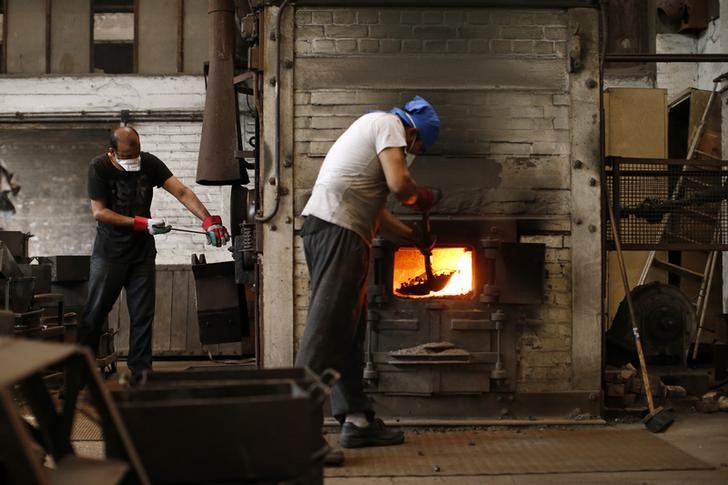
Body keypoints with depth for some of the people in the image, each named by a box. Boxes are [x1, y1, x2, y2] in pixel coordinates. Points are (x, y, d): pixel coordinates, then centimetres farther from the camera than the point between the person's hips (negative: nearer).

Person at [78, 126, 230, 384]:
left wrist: (208, 220, -30)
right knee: (95, 312, 3)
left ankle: (140, 372, 11)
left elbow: (181, 191, -16)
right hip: (109, 253, -2)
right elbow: (98, 211, -17)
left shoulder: (149, 163, -9)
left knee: (143, 315, 4)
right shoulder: (99, 168, -13)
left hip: (142, 251, 2)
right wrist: (143, 223, -24)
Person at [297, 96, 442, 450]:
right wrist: (423, 197, 9)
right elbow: (398, 183, -13)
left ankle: (357, 419, 14)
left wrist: (413, 235, 38)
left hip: (324, 226, 11)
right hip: (337, 229, -11)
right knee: (328, 328, -15)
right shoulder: (390, 123, 2)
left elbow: (371, 207, 32)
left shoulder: (373, 127, 32)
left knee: (349, 330, 11)